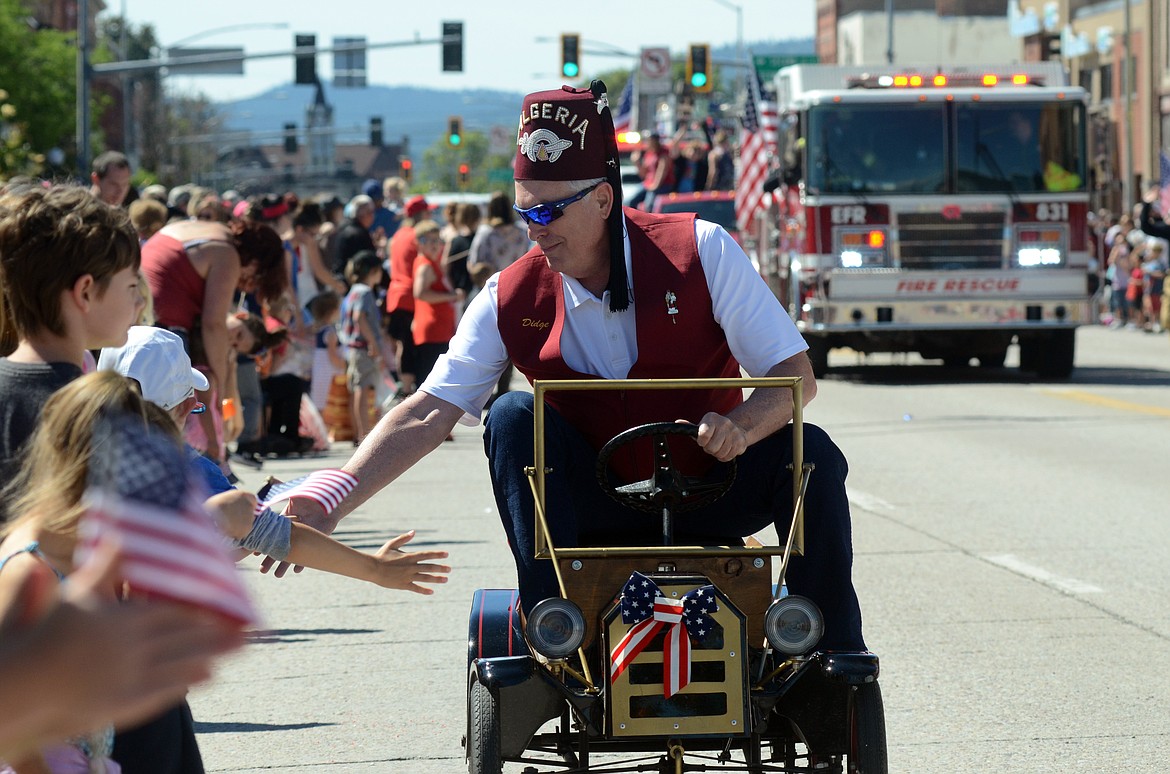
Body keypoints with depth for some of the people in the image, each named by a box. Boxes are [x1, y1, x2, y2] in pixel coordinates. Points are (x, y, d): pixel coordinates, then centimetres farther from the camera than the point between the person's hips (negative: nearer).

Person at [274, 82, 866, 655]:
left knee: (809, 452, -28)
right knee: (513, 416, -24)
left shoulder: (699, 251, -10)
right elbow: (428, 413, -11)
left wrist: (741, 427, -33)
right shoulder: (511, 299, -6)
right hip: (595, 510, 1)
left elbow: (794, 373, -10)